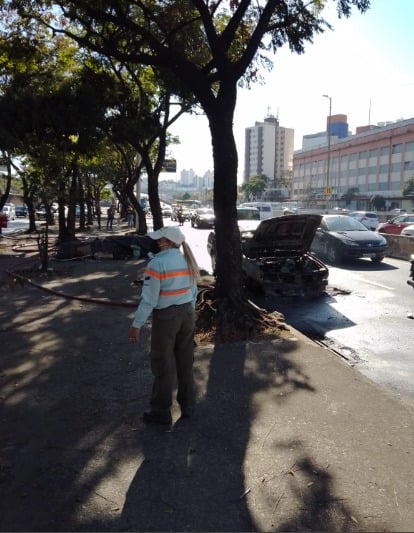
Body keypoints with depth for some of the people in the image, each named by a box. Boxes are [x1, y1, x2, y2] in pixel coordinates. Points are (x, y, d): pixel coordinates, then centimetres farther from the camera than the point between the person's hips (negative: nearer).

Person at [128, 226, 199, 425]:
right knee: (185, 362, 16)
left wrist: (136, 324, -11)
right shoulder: (188, 261, 3)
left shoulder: (157, 263, -18)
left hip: (166, 317, -6)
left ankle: (161, 412, 20)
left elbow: (149, 298, -19)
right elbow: (193, 292, 10)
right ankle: (187, 406, 28)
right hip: (187, 313, 7)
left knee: (163, 364, 7)